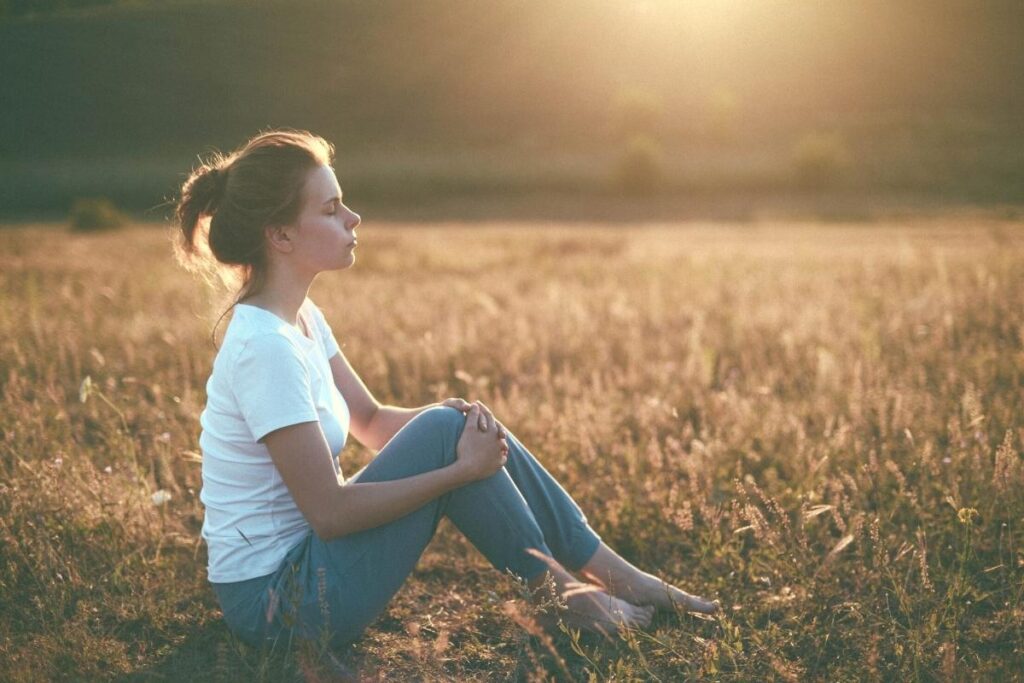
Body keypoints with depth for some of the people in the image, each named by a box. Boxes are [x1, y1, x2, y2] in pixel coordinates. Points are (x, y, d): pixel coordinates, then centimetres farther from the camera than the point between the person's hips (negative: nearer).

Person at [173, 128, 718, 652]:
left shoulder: (300, 318, 5)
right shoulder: (265, 346, -24)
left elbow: (371, 421, 13)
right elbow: (329, 511, -25)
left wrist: (458, 418, -7)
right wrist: (462, 468, -19)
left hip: (301, 561, 9)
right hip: (273, 600, -9)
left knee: (469, 428, 2)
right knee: (445, 433, -18)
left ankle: (620, 576, 8)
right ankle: (558, 593, -1)